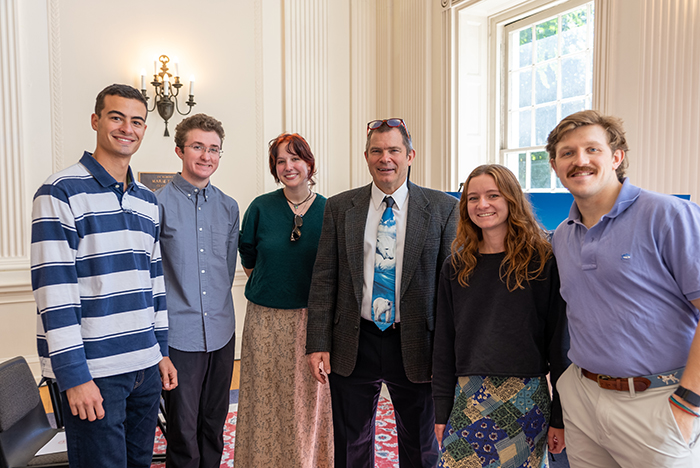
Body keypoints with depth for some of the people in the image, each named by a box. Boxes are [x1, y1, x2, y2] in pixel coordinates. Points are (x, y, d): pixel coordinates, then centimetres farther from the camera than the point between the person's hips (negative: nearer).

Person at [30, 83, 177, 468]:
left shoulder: (148, 200, 11)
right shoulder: (60, 193, -10)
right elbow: (53, 289, -15)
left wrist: (162, 350, 14)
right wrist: (73, 375, -16)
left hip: (145, 365, 7)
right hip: (93, 371, -6)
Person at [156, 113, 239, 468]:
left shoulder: (228, 208, 8)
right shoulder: (159, 204, -7)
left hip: (221, 332, 4)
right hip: (178, 334, -4)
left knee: (214, 426, 17)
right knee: (183, 433, 6)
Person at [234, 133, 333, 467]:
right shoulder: (260, 207, -3)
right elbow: (248, 258, 9)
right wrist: (269, 288, 10)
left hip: (311, 317, 0)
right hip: (266, 318, 0)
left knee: (309, 396, 9)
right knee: (266, 396, 8)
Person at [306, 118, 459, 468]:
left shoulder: (442, 208, -3)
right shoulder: (339, 207, 2)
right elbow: (324, 279, 1)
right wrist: (318, 343, -4)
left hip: (414, 346, -1)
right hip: (353, 344, 1)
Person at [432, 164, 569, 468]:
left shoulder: (544, 261, -5)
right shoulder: (455, 267, 4)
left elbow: (559, 340, -4)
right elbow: (444, 341, 7)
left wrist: (560, 418, -4)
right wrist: (442, 410, 6)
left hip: (526, 399, -2)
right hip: (467, 398, 3)